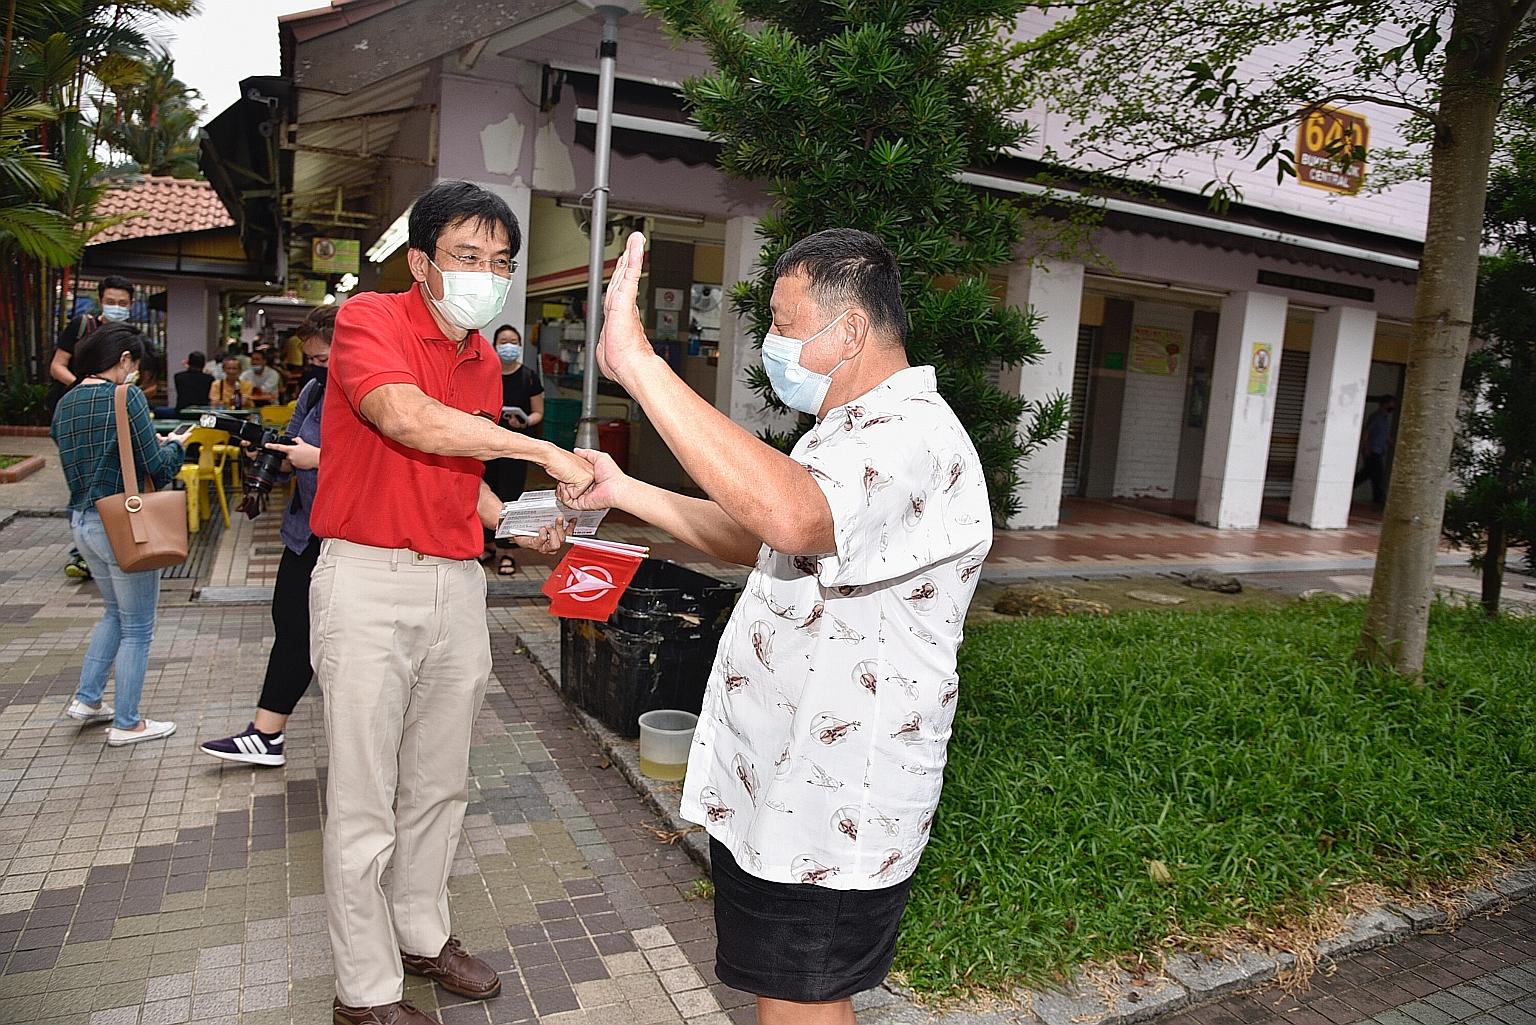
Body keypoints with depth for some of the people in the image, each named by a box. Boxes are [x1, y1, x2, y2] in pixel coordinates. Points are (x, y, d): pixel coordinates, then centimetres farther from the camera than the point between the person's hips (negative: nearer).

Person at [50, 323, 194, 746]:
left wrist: (155, 443, 15)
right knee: (138, 629, 5)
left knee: (116, 612, 27)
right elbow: (157, 471, -15)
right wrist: (174, 445, 5)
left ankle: (87, 699, 30)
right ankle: (126, 724, 13)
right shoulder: (126, 397, -15)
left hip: (81, 520, 8)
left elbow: (94, 457, 16)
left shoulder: (66, 403, 9)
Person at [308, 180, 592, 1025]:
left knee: (439, 784, 18)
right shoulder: (369, 319, -8)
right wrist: (544, 452, -26)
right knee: (365, 798, 4)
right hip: (369, 581, -6)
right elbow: (407, 418, -27)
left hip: (457, 584, 7)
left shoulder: (484, 362, 12)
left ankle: (423, 933, 38)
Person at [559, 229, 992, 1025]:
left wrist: (638, 363, -43)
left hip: (830, 813, -10)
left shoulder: (914, 440, -24)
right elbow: (755, 538, 19)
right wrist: (623, 492, 10)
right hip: (778, 783, 10)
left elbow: (790, 517, -46)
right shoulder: (854, 431, 13)